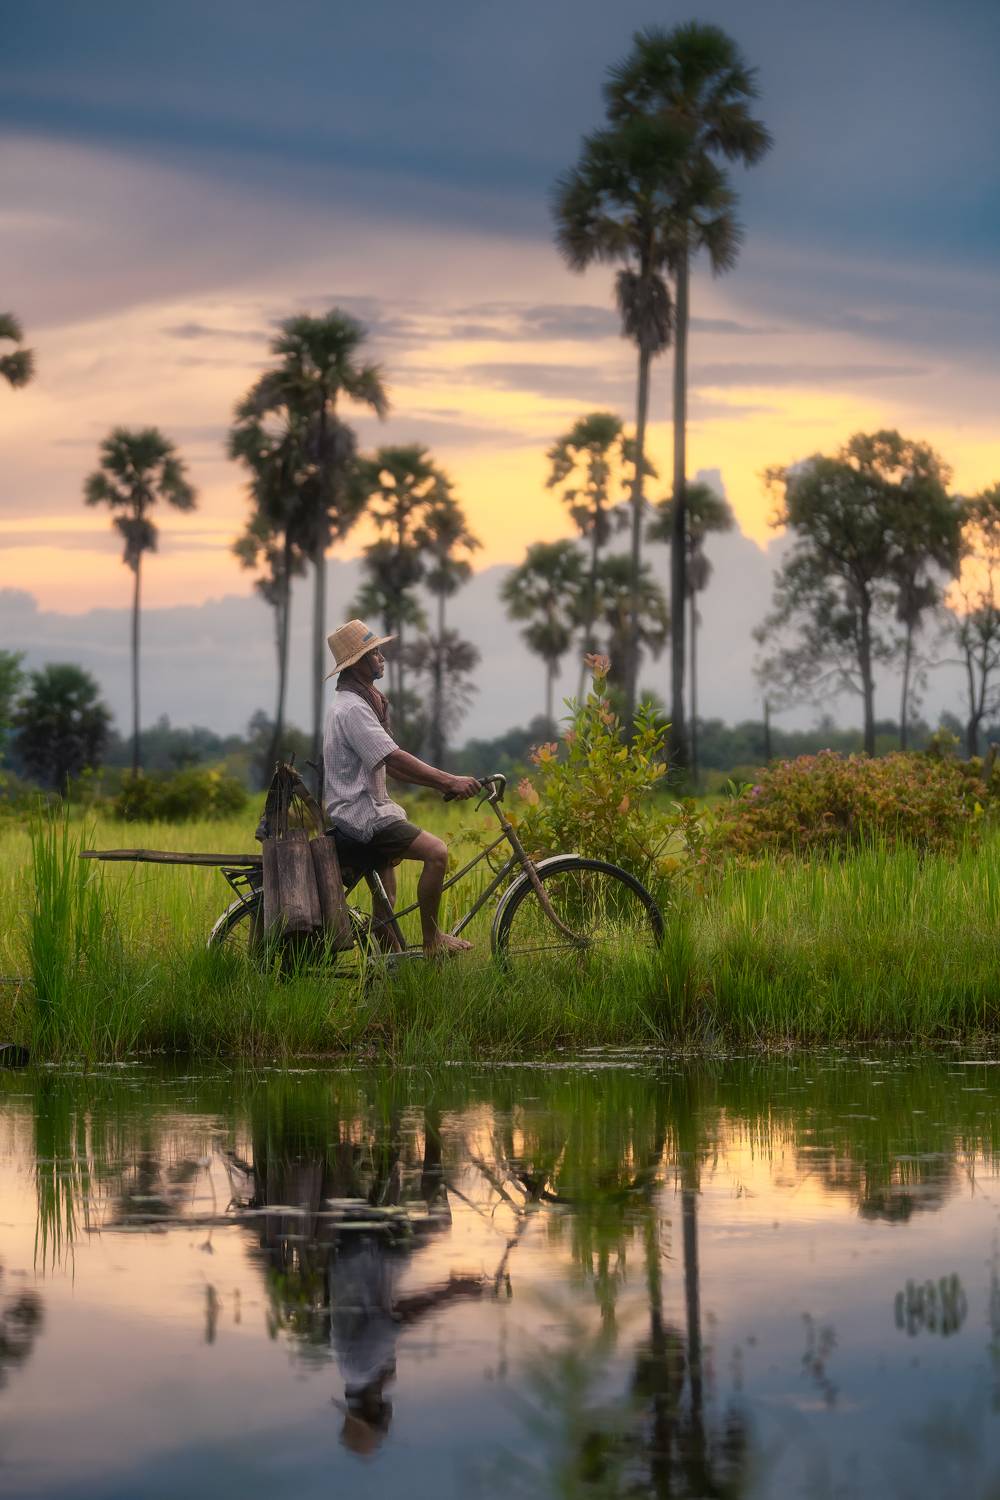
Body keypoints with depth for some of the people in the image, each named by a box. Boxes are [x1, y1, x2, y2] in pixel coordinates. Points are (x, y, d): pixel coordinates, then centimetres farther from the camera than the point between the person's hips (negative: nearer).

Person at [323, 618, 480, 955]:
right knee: (436, 851, -21)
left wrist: (440, 783, 10)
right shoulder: (352, 709, -17)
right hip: (359, 815, -12)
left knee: (386, 902, 18)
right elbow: (396, 759, -24)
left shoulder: (363, 703, 18)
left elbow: (390, 764, 19)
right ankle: (432, 940, -15)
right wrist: (449, 780, -23)